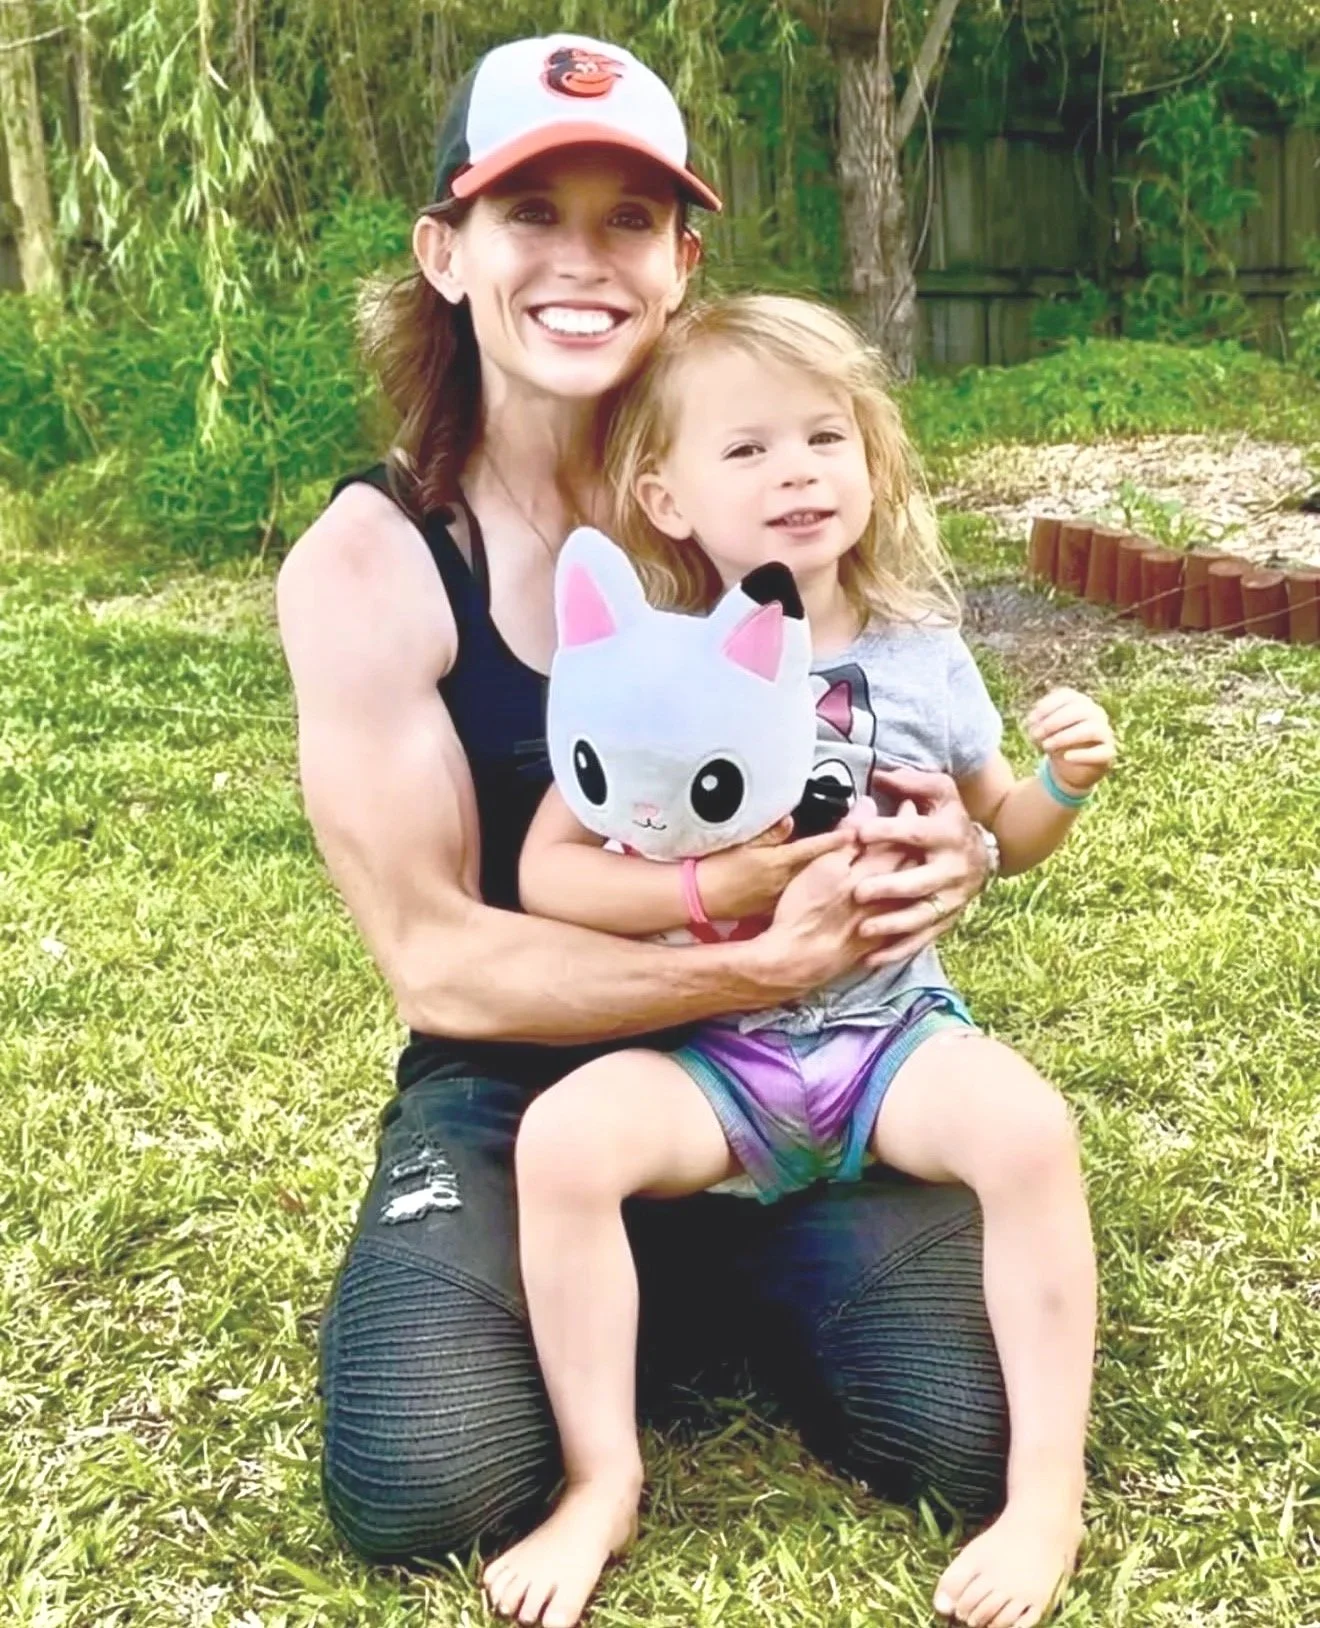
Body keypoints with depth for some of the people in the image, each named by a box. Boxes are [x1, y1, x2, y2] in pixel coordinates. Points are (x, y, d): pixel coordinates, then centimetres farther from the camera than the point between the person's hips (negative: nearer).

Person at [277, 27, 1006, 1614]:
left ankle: (721, 1283, 14)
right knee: (427, 1488, -24)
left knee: (965, 1432, -19)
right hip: (516, 1091, -1)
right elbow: (439, 960, -15)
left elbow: (916, 761, 7)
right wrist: (759, 963, -27)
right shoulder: (365, 567, -12)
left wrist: (945, 844, -19)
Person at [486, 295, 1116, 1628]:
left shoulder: (918, 653, 1)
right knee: (563, 1140, -27)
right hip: (708, 1049, -1)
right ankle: (602, 1482, -7)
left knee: (1029, 1128, -28)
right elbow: (547, 874, -9)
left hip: (893, 1026, 1)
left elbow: (999, 841, 15)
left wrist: (1062, 785, -7)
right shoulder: (650, 671, -7)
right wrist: (710, 893, -22)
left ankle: (1048, 1491, -10)